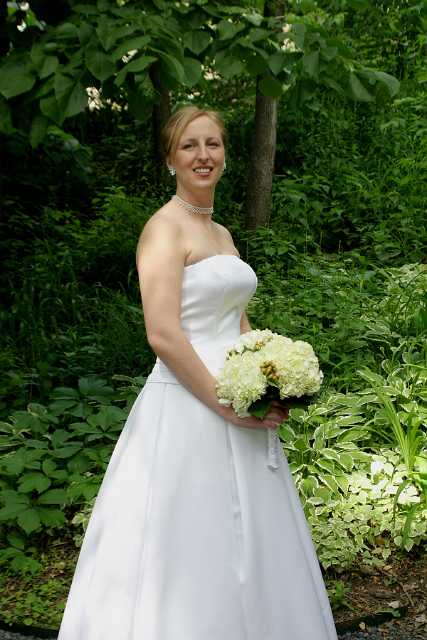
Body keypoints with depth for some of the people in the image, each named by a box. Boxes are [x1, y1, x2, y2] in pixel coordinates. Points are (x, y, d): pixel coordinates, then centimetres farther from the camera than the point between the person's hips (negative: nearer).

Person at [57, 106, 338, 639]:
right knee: (190, 549, 5)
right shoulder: (165, 227, -11)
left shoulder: (222, 233, 14)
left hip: (239, 408, 8)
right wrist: (227, 405, -17)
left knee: (245, 546, 19)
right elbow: (163, 335, -21)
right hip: (189, 405, -8)